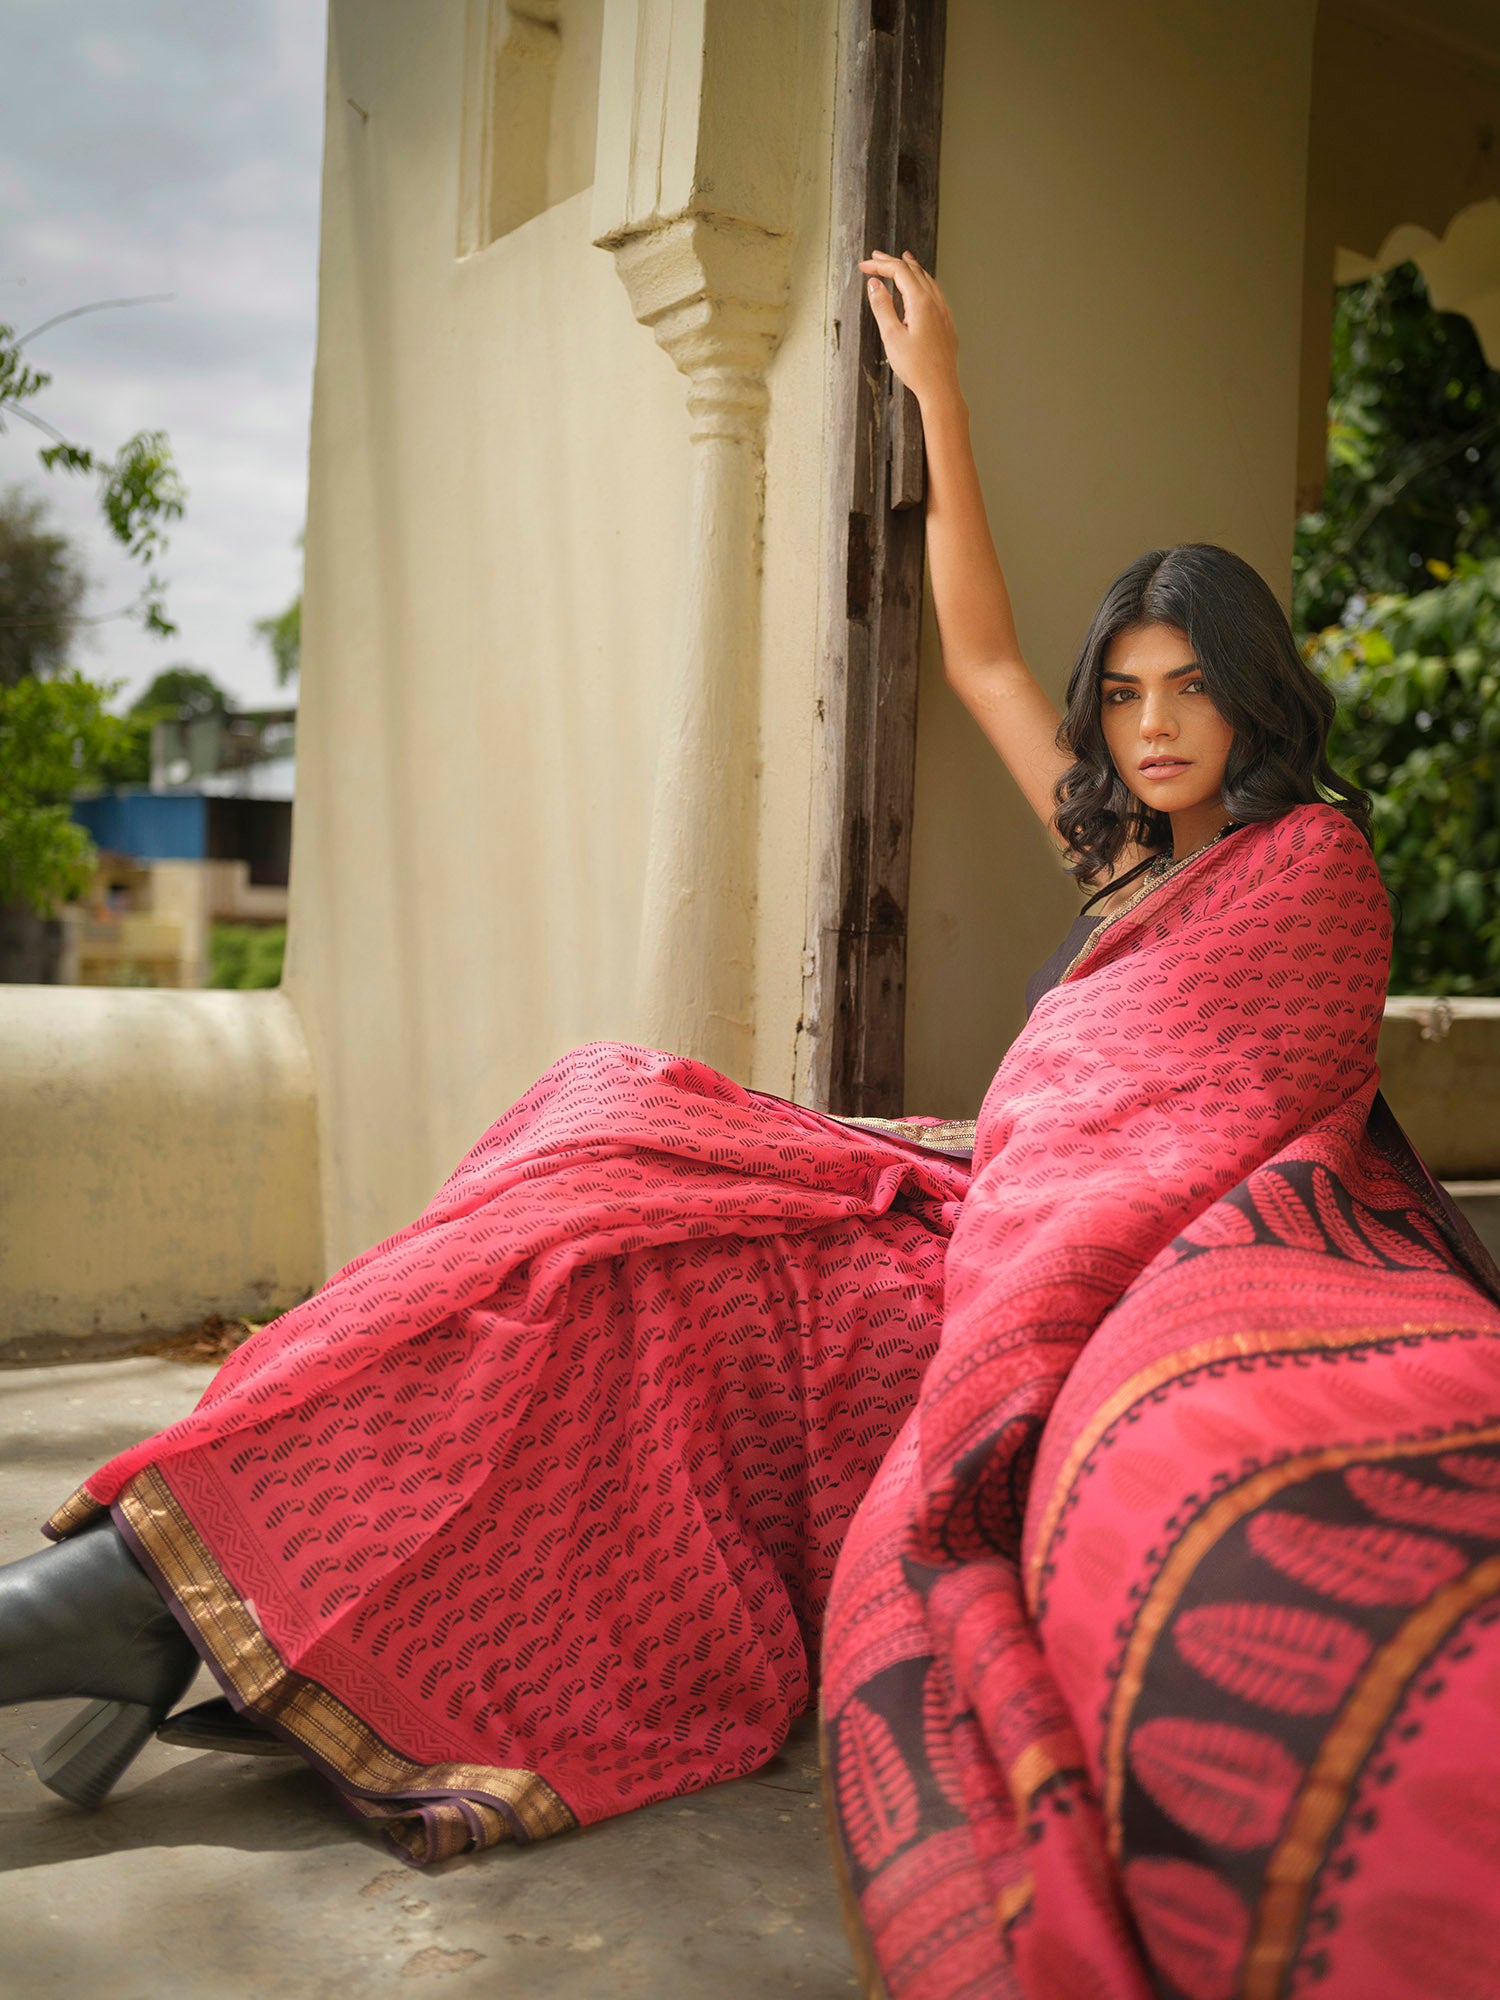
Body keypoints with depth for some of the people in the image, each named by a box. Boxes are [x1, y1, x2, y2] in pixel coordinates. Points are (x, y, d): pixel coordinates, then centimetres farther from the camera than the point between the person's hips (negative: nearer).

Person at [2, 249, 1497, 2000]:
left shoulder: (1308, 860, 1)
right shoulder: (1133, 857, 22)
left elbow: (1224, 1128, -10)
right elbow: (979, 655, 26)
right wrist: (937, 393, 27)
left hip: (1162, 1268, -8)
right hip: (1009, 1236, 8)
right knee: (628, 1145, -9)